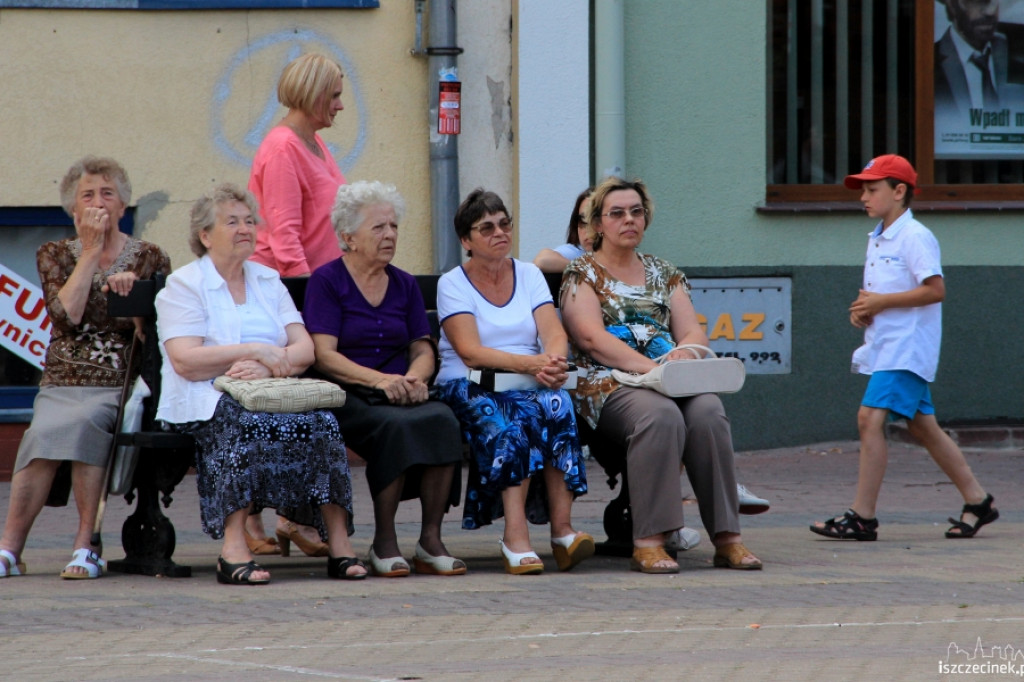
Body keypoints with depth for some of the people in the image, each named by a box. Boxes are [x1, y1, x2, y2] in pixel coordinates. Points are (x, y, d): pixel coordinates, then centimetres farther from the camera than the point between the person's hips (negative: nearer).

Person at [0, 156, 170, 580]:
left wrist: (132, 290, -11)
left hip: (124, 386, -1)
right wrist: (91, 251, -2)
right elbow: (66, 315, -5)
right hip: (64, 384, 1)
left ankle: (85, 544, -28)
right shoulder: (55, 255, 14)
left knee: (80, 421, -34)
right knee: (49, 428, -32)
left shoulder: (150, 260, 12)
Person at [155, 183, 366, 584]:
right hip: (208, 401, -4)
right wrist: (255, 351, -15)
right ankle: (233, 548, -42)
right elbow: (185, 362, -10)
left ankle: (338, 544, -29)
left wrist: (268, 366, -13)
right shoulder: (183, 286, 4)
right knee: (250, 421, -37)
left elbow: (304, 351, 8)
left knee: (320, 422, -27)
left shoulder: (268, 281, 20)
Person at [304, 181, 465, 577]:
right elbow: (325, 356, -8)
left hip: (401, 393, 5)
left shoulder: (404, 285, 18)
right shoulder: (327, 281, 2)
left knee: (442, 421, -28)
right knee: (394, 425, -35)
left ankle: (431, 538, -24)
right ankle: (384, 542, -24)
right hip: (347, 397, -4)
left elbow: (423, 351, 13)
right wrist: (380, 380, -22)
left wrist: (413, 378, -11)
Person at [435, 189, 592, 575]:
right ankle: (516, 539, -45)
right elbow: (470, 352, -12)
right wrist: (530, 364, -25)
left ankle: (562, 529, -39)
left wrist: (553, 363, -23)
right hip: (472, 388, -3)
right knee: (506, 418, -36)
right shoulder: (453, 284, 3)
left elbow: (554, 333, 1)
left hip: (532, 385, 3)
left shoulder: (529, 275, 16)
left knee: (555, 405, -31)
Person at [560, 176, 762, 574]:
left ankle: (727, 538, -32)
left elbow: (694, 333, 12)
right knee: (662, 415, -37)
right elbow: (592, 337, -7)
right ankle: (648, 542, -40)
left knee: (708, 412, -30)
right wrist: (649, 365, -21)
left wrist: (684, 353, -13)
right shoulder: (582, 274, 9)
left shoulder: (663, 274, 23)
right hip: (609, 385, -4)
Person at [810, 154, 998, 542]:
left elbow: (936, 290, -19)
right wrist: (863, 309, 5)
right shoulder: (877, 241, 17)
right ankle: (977, 502, 20)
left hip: (907, 347, -10)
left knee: (871, 418, -17)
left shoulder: (914, 237, -11)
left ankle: (862, 517, -18)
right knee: (922, 426, 12)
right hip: (884, 346, 10)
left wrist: (881, 302, -19)